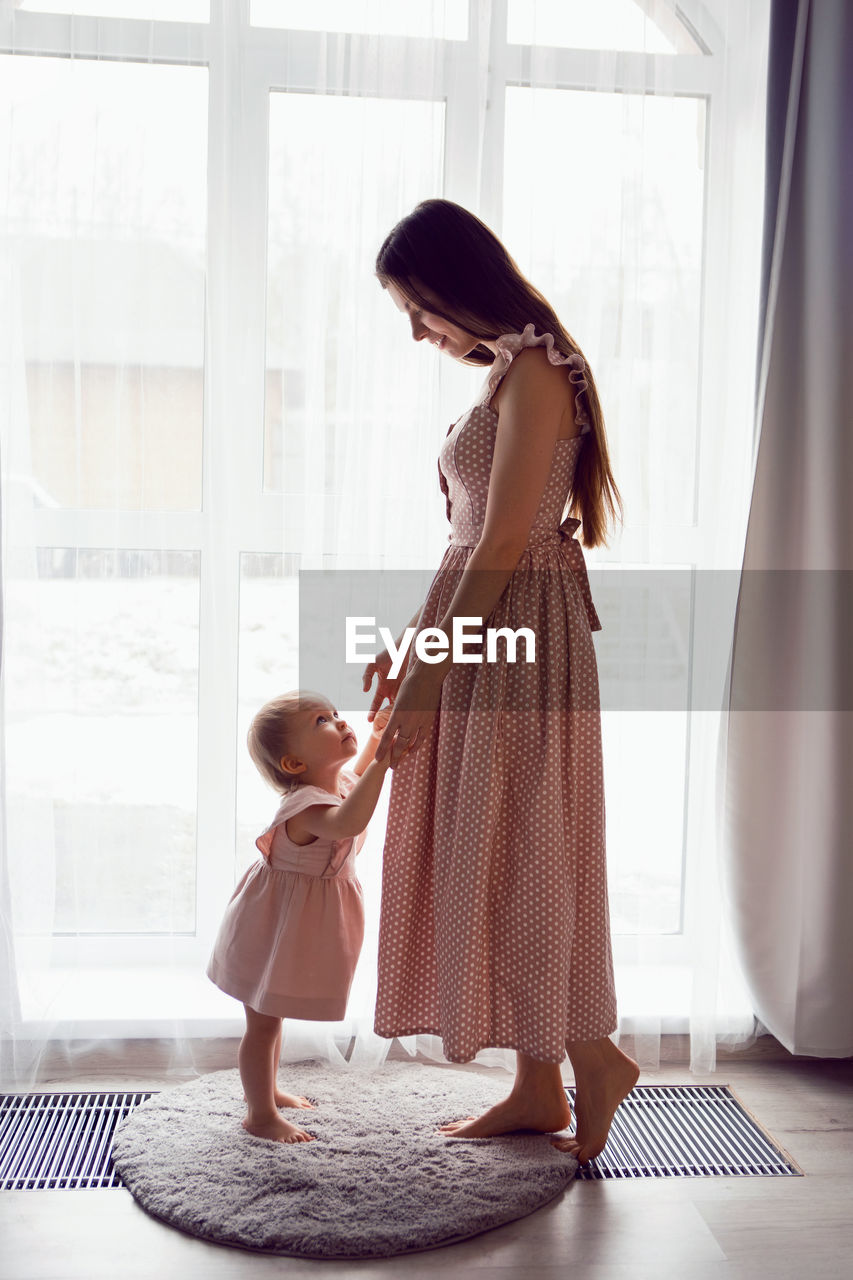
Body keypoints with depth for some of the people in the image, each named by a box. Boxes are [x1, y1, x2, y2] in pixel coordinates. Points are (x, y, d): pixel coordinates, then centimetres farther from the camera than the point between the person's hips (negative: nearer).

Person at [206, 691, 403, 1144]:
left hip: (299, 926, 10)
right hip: (275, 927, -10)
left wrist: (377, 735, 8)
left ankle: (265, 1089, 44)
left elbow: (357, 772, 23)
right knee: (264, 1021, 5)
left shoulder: (340, 780, -4)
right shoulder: (307, 806, -34)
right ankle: (260, 1115, 19)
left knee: (273, 1013, 26)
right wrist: (384, 760, -60)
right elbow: (347, 821, -57)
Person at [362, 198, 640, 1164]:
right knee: (489, 860, 11)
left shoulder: (533, 371, -14)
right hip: (485, 637, 10)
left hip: (516, 649, -10)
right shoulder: (508, 371, 15)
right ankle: (536, 1089, 22)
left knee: (517, 859, -1)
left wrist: (428, 678, -18)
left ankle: (592, 1058, 18)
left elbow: (502, 547, -19)